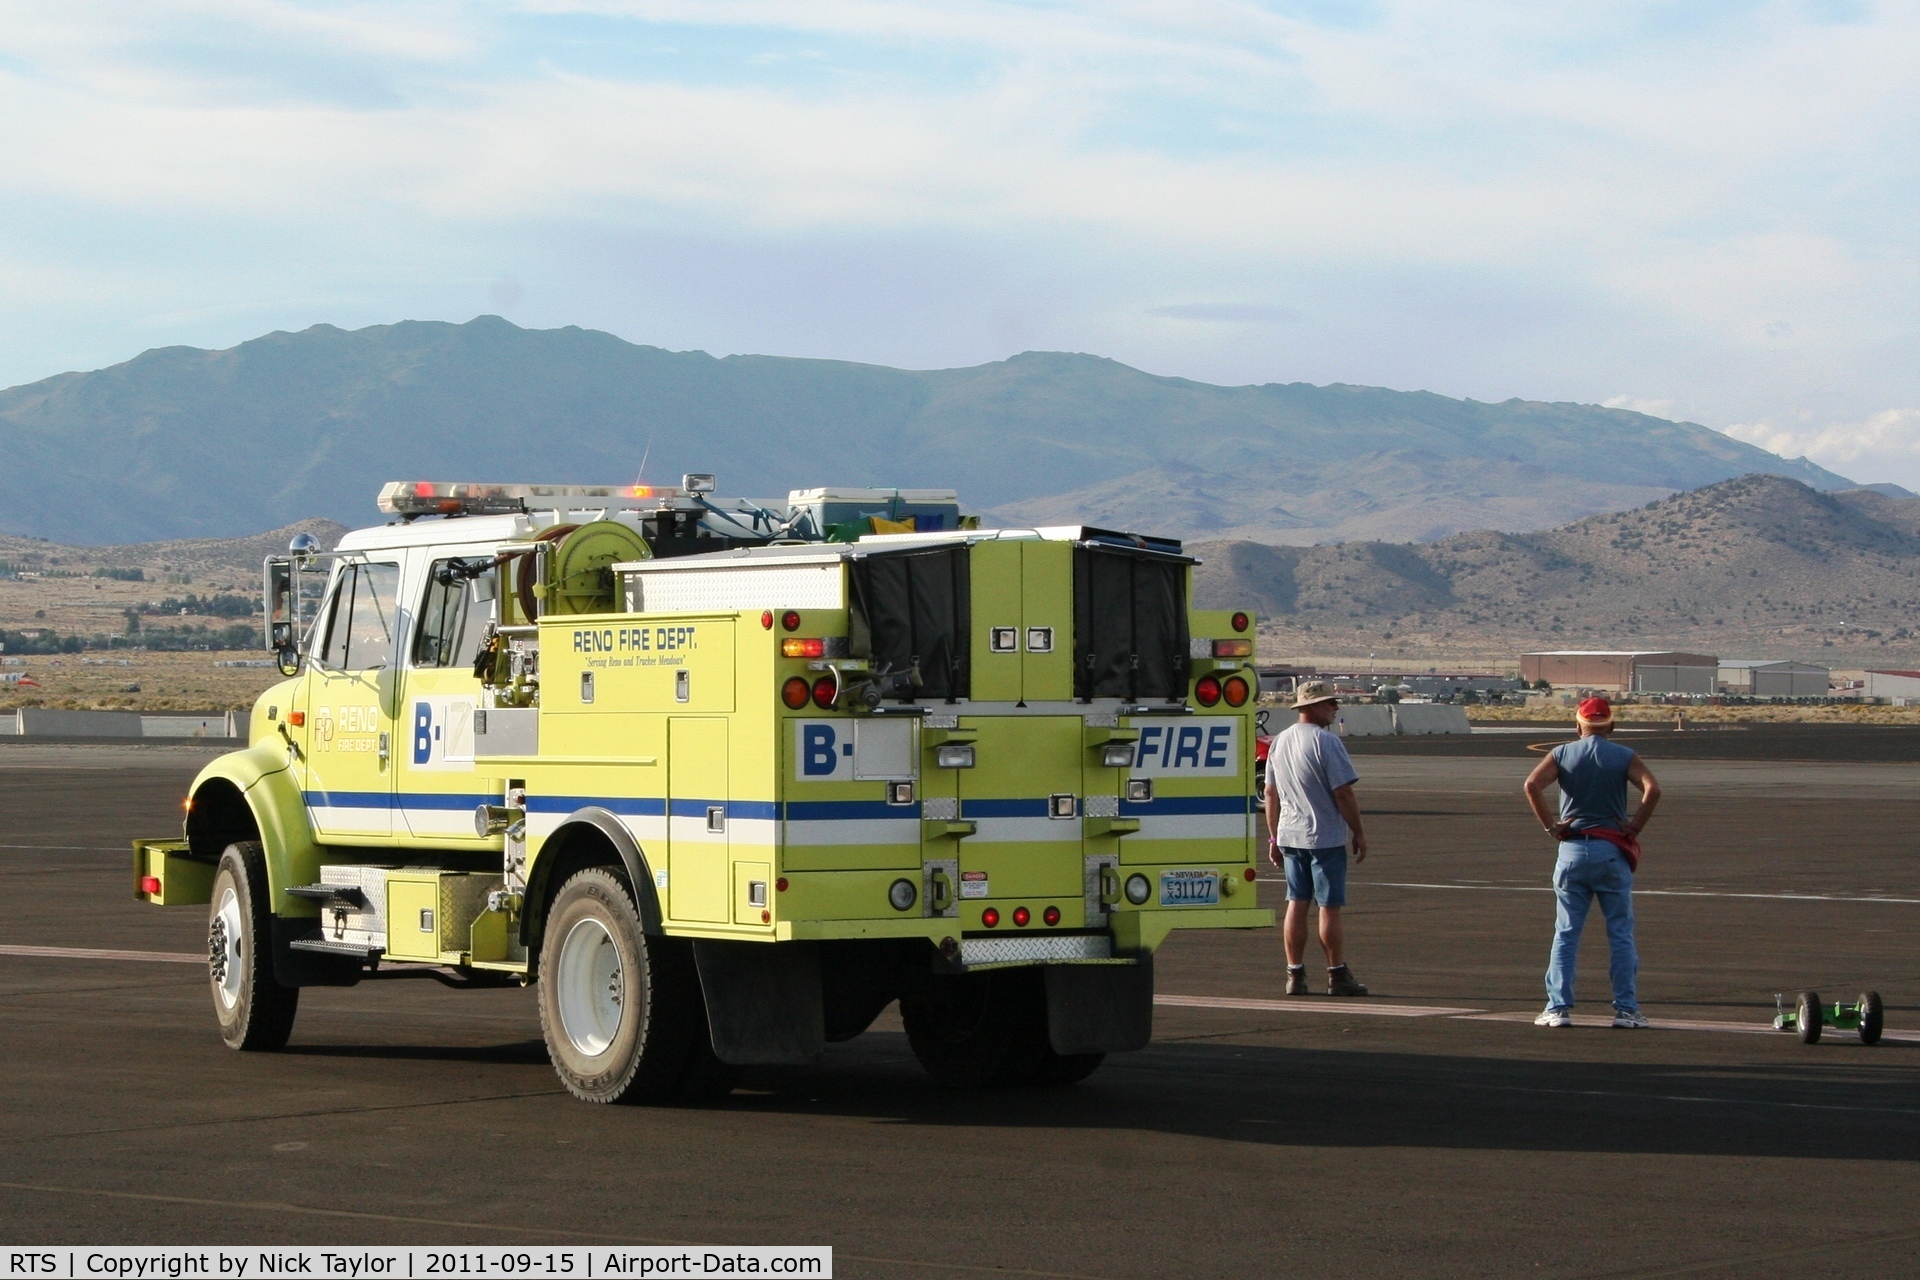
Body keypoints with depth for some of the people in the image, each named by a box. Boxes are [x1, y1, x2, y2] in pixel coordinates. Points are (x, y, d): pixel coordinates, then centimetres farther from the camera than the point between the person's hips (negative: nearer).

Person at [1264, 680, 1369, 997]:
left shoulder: (1279, 742, 10)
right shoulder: (1326, 742, -14)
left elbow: (1271, 793, 14)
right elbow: (1343, 793, -15)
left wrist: (1274, 837, 20)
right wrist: (1358, 832, -5)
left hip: (1289, 836, 7)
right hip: (1325, 837, -7)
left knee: (1296, 905, 9)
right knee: (1329, 907, -1)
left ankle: (1295, 975, 9)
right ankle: (1337, 976, 3)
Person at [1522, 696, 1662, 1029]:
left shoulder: (1562, 754, 5)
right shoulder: (1625, 756, 2)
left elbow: (1532, 784, -12)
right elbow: (1653, 789, -15)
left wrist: (1550, 825, -6)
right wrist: (1635, 827, -7)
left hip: (1572, 850, 1)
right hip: (1612, 851, -1)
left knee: (1565, 933, 6)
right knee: (1621, 935, 5)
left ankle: (1559, 1007, 1)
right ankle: (1626, 1009, 2)